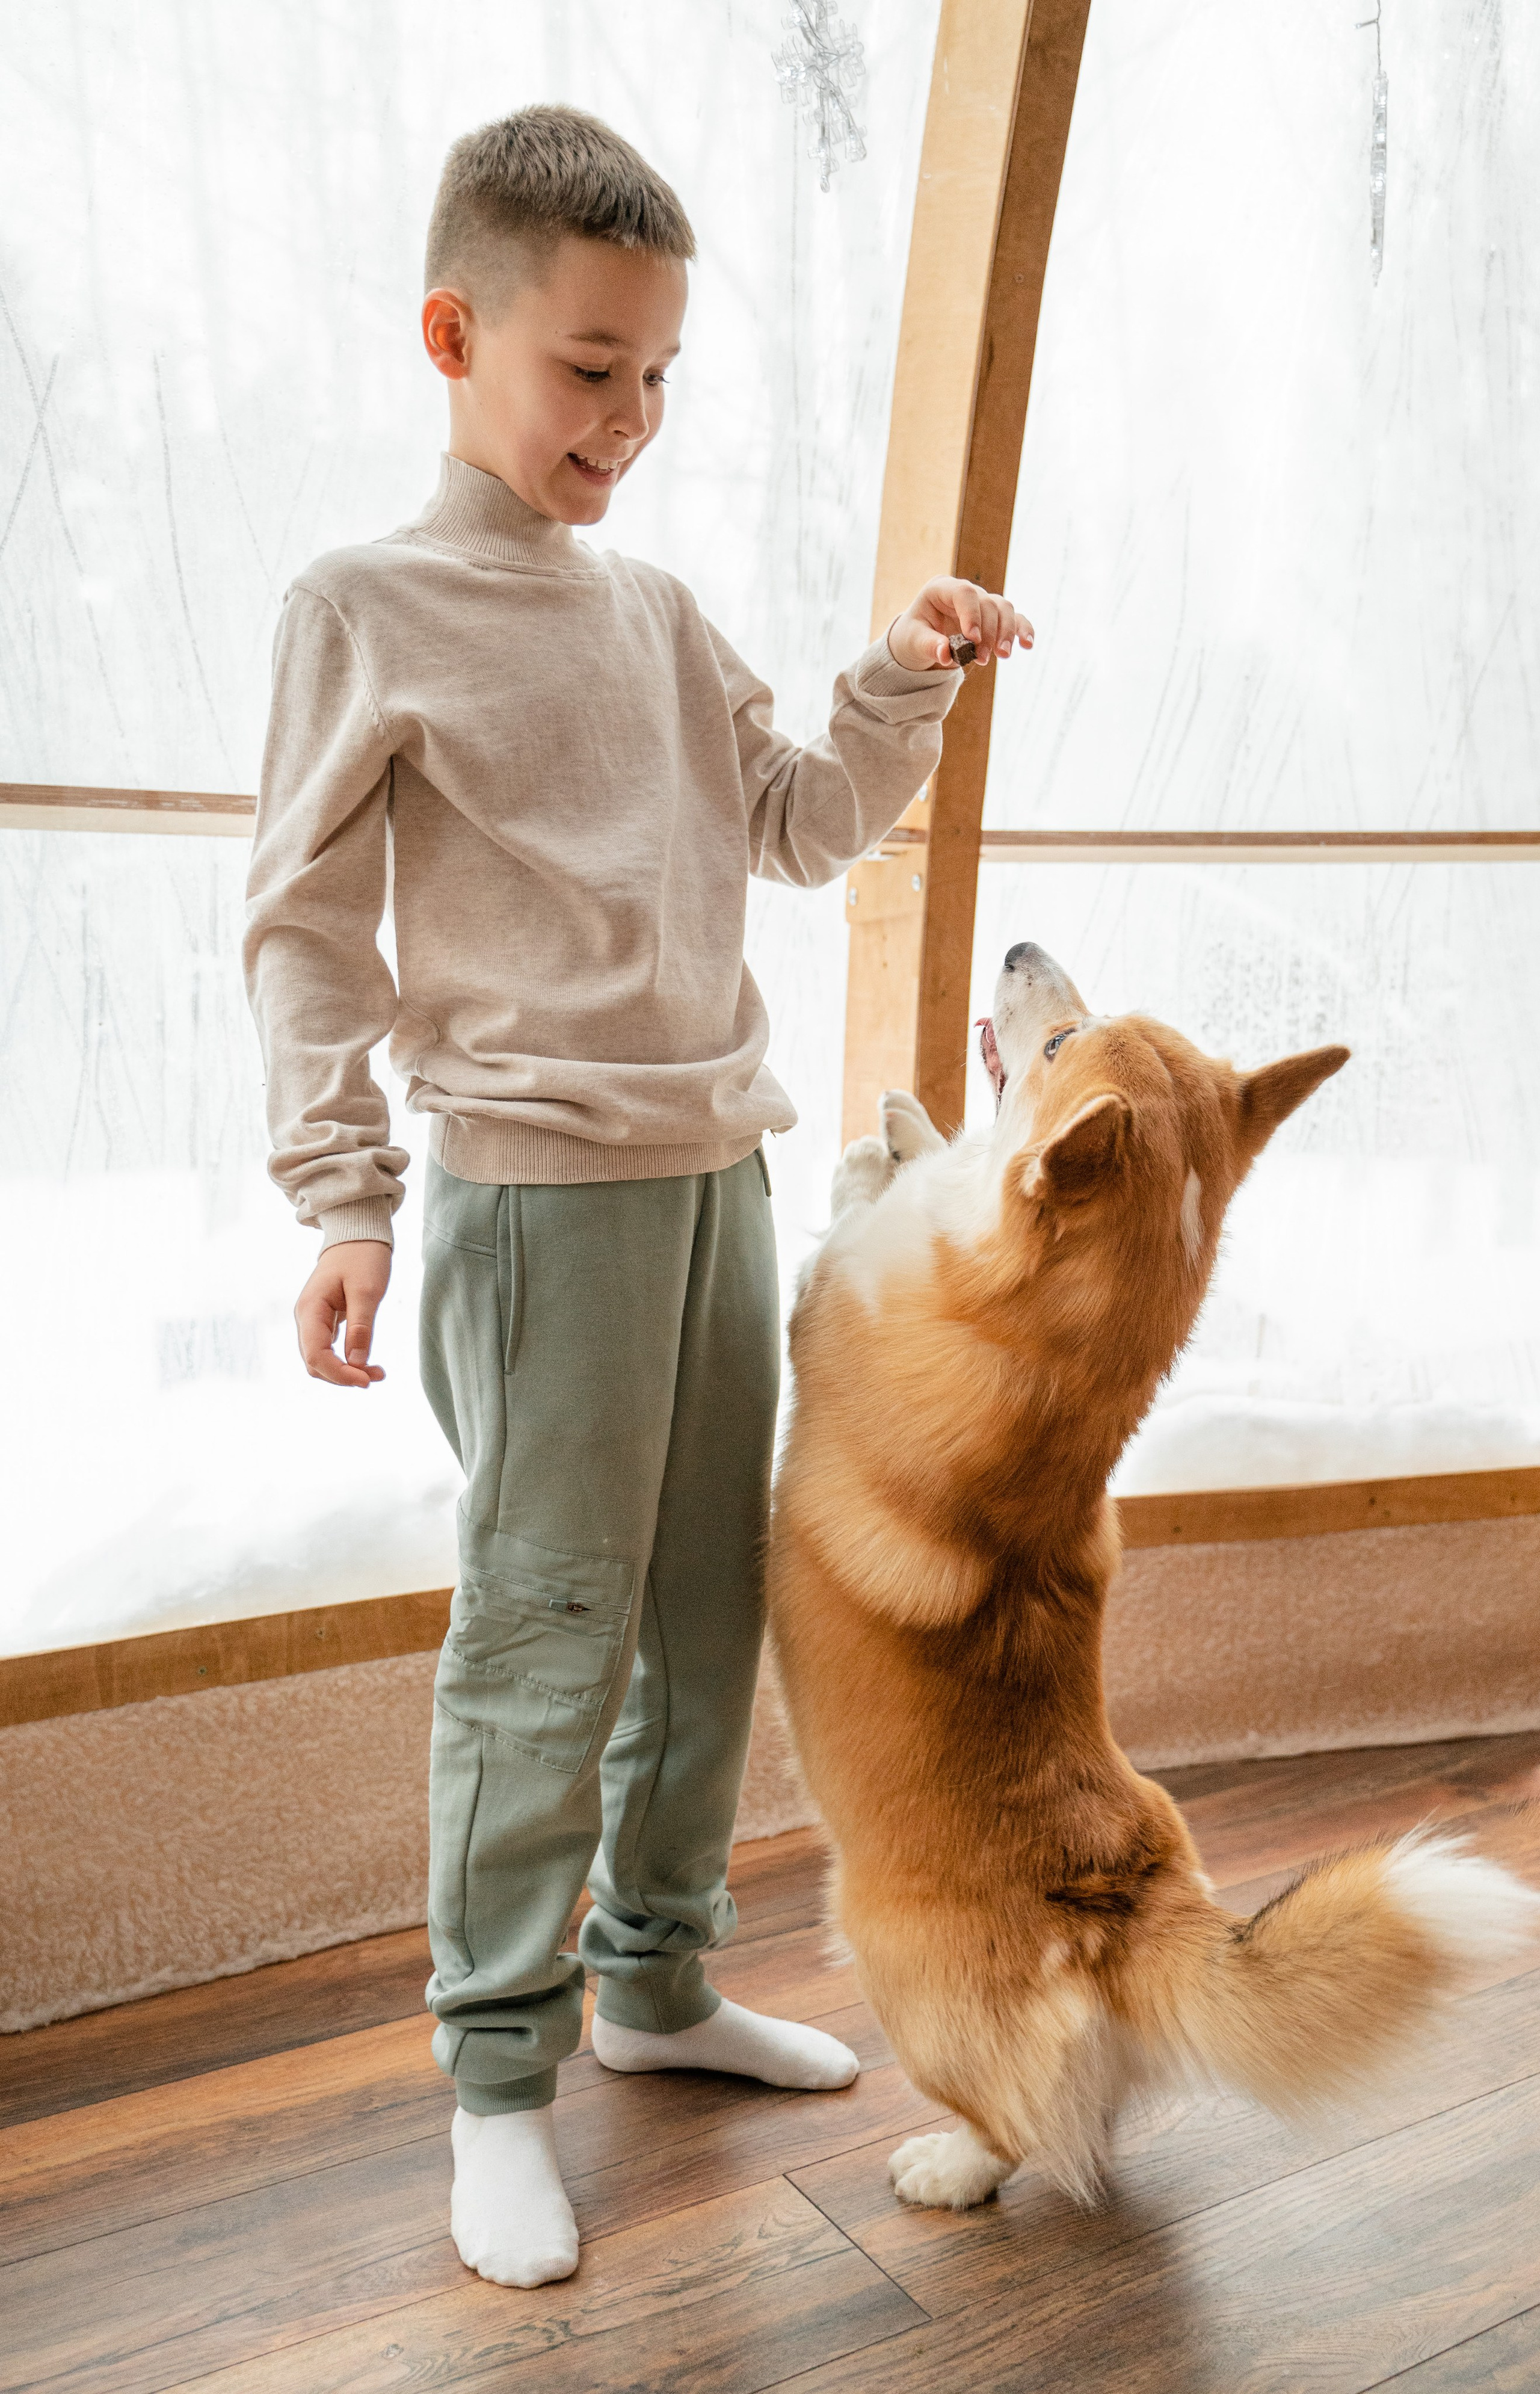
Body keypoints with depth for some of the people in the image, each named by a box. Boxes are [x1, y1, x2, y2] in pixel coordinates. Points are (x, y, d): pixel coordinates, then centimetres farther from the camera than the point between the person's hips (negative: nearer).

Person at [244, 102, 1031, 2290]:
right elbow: (308, 932, -5)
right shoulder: (367, 610, -2)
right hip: (539, 1183, -6)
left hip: (722, 1164, 7)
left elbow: (800, 830, 18)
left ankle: (655, 1980, 29)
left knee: (711, 1604, 11)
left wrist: (905, 681, 3)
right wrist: (341, 1200, -12)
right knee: (546, 1638, -3)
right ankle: (499, 2072, 14)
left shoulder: (660, 614, 15)